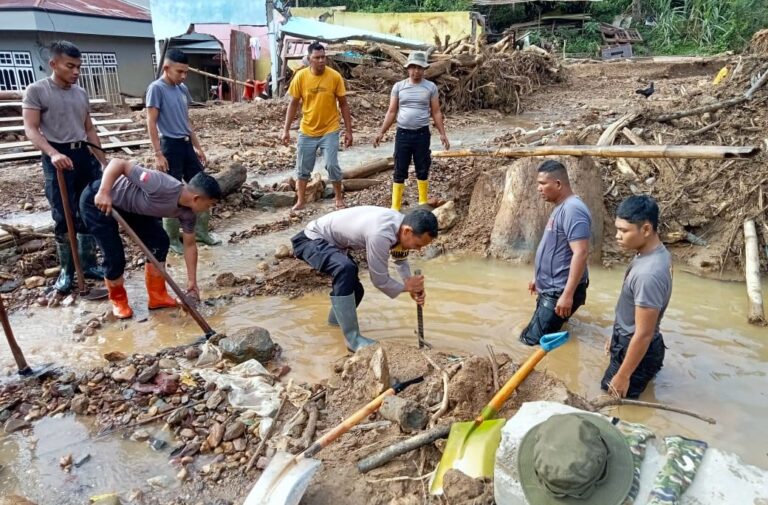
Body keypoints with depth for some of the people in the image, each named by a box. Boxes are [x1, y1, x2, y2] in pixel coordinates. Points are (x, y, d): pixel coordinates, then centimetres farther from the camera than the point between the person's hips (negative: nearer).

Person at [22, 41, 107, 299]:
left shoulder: (81, 93, 13)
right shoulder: (36, 91, -5)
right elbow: (30, 129, -12)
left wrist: (103, 161, 15)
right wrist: (53, 153, -29)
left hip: (84, 156, 5)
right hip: (59, 159, -5)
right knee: (63, 218, -1)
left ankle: (88, 264, 21)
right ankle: (67, 271, 11)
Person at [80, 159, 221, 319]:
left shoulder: (188, 212, -12)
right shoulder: (162, 187, -38)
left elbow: (190, 245, 1)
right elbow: (119, 163, -35)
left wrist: (192, 281, 3)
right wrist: (103, 192, -46)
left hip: (129, 205, 8)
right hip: (97, 200, -8)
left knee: (160, 242, 1)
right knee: (114, 257, -10)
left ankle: (157, 297, 15)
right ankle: (118, 301, 18)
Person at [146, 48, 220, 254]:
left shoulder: (182, 89, 11)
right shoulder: (156, 88, -12)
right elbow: (151, 123, -14)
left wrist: (198, 146, 17)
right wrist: (158, 154, -18)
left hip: (186, 145, 8)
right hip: (170, 146, -8)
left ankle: (201, 231, 25)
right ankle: (172, 239, 13)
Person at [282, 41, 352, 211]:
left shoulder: (335, 76, -9)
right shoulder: (300, 76, -7)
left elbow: (343, 104, -2)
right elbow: (293, 104, 1)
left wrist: (348, 131, -4)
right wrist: (286, 129, -1)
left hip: (329, 130, -2)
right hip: (307, 131, 2)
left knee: (332, 165, -8)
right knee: (302, 167, 8)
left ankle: (339, 199, 13)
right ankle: (301, 200, 24)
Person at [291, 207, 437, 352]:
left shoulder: (401, 223, -8)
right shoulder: (380, 235, -37)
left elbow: (401, 259, 10)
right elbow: (380, 281, -27)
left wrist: (413, 287, -2)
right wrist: (406, 287, -11)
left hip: (331, 241, 10)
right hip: (310, 240, -9)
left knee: (355, 290, 17)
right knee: (346, 269, -36)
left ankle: (337, 317, 50)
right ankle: (353, 339, -24)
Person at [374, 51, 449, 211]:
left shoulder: (431, 87, 2)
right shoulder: (398, 86, 2)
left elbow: (436, 112, 5)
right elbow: (391, 112, 5)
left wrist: (442, 133, 0)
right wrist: (382, 132, -1)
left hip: (422, 134, 0)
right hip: (402, 133, 0)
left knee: (422, 170, 9)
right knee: (399, 171, 2)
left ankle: (423, 203, 23)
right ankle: (395, 207, 8)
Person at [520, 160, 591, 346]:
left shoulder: (573, 209, -21)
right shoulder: (561, 207, 12)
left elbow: (580, 253, -28)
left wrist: (567, 295, -30)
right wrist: (538, 278, 27)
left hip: (560, 292, -11)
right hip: (550, 289, 11)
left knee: (530, 341, -8)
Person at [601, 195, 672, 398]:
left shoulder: (649, 273, -34)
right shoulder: (653, 253, -2)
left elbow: (643, 334, -29)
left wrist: (623, 376, -20)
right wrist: (617, 336, 23)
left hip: (636, 352, -9)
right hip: (628, 343, 9)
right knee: (610, 401, 25)